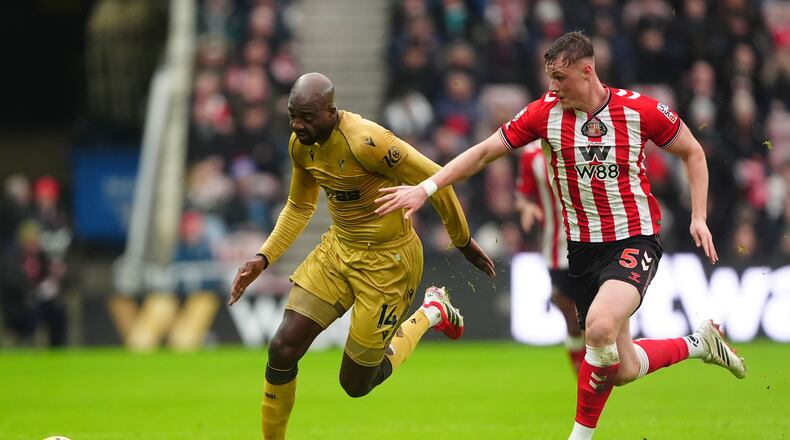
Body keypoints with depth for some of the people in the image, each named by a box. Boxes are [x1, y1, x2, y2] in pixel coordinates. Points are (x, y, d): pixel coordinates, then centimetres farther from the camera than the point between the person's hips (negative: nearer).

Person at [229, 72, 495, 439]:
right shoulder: (301, 145, -4)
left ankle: (430, 314, 26)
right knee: (282, 349, -6)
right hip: (339, 248, 7)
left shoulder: (366, 142, -29)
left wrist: (463, 242, -7)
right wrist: (263, 258, 4)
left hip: (387, 261, -7)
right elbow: (299, 207, 15)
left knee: (356, 383, 4)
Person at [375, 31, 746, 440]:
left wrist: (698, 217, -2)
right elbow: (485, 151, 0)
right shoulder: (545, 112, -5)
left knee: (600, 326, -32)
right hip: (582, 248, 4)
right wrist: (425, 188, -6)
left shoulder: (639, 109, -11)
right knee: (621, 370, 3)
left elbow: (692, 152, 5)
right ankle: (699, 343, 32)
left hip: (634, 241, -4)